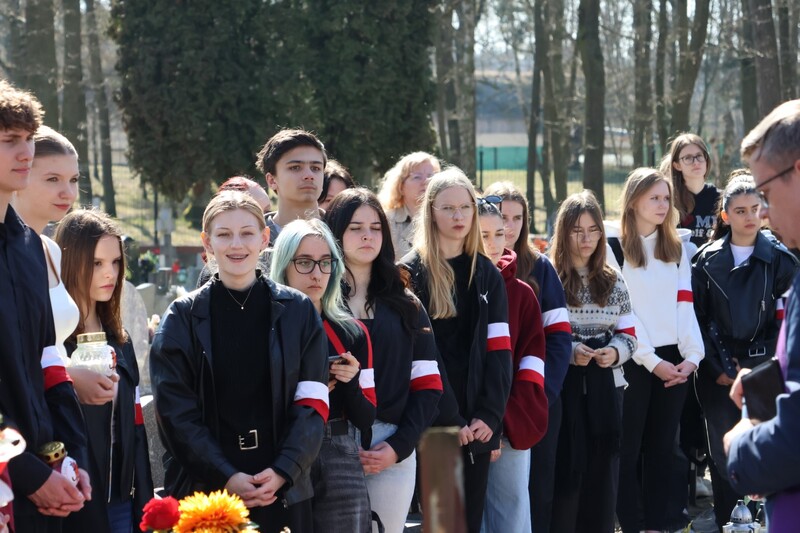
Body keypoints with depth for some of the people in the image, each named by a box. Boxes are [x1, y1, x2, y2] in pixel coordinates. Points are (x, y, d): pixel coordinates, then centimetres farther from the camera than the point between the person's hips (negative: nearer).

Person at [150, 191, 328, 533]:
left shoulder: (298, 312, 6)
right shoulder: (182, 318, 3)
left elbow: (312, 404, 1)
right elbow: (176, 411, -3)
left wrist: (283, 471, -13)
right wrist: (227, 477, -14)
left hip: (282, 489, 1)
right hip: (202, 489, -1)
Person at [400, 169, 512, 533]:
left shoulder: (487, 273, 12)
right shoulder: (411, 273, -3)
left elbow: (499, 351, 4)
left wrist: (490, 415, -7)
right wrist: (449, 419, -15)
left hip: (478, 423, 4)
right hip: (432, 421, -4)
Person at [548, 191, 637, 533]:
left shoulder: (612, 281, 11)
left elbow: (628, 334, 11)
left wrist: (614, 351, -10)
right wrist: (568, 352, -20)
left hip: (605, 388, 4)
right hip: (561, 388, -4)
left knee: (602, 470, 7)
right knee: (566, 469, -4)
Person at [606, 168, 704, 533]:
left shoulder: (676, 249, 13)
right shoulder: (613, 249, -2)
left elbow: (684, 305, 6)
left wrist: (692, 355, -8)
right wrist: (651, 360, -14)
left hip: (674, 361, 4)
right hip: (633, 362, -4)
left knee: (662, 447, 8)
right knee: (629, 449, -1)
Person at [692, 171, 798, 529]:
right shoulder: (707, 261, 4)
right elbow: (698, 319, 2)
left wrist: (762, 367, -8)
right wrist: (720, 368, -6)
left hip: (761, 368, -1)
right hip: (717, 371, 1)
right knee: (723, 452, 3)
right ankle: (727, 522, 12)